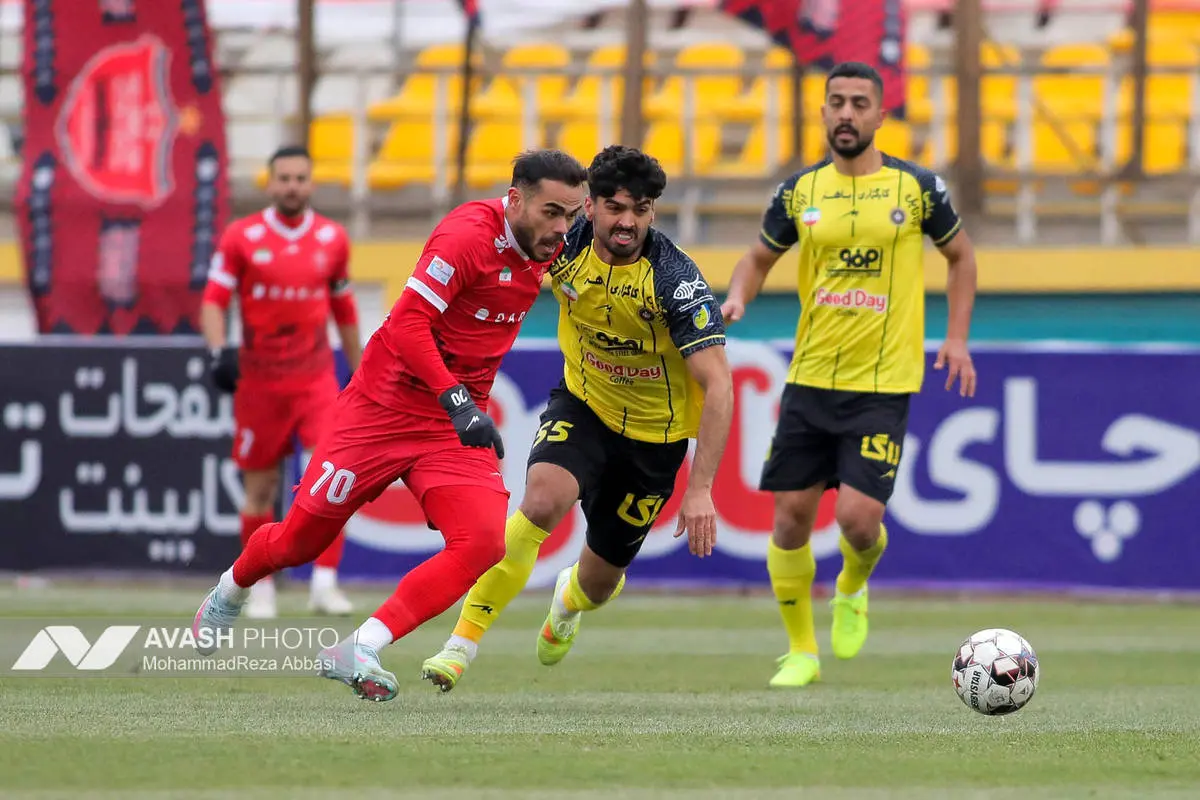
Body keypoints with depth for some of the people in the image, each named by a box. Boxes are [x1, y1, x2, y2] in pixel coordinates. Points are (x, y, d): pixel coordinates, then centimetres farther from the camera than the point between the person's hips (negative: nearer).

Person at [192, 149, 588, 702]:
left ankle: (357, 653, -18)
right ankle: (229, 593, 41)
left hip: (458, 423, 5)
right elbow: (407, 324, -27)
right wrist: (456, 402, -35)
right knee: (301, 538, 7)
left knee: (483, 541, -21)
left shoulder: (543, 244, 0)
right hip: (385, 405, -5)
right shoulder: (470, 235, -22)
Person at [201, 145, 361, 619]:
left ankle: (324, 583, -13)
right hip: (258, 379, -1)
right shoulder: (241, 237, -1)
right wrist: (218, 349, -22)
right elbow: (213, 300, -4)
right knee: (260, 487, 5)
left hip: (316, 378, 1)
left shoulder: (332, 239, 6)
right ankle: (261, 587, 20)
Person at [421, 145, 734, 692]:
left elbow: (717, 386, -29)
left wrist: (700, 488, -36)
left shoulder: (677, 282, -28)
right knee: (541, 501, -30)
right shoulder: (566, 243, -17)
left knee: (601, 579, 11)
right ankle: (464, 641, -25)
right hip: (583, 402, 2)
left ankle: (570, 600, 51)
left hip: (654, 433, -1)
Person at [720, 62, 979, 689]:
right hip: (810, 378, 3)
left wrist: (957, 338, 5)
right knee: (790, 518, 1)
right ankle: (801, 652, 17)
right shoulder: (799, 191, 4)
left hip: (883, 384, -3)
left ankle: (853, 590, 21)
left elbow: (959, 255, 13)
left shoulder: (917, 187, -2)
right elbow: (760, 258, 17)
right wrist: (736, 298, -5)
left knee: (858, 517, -14)